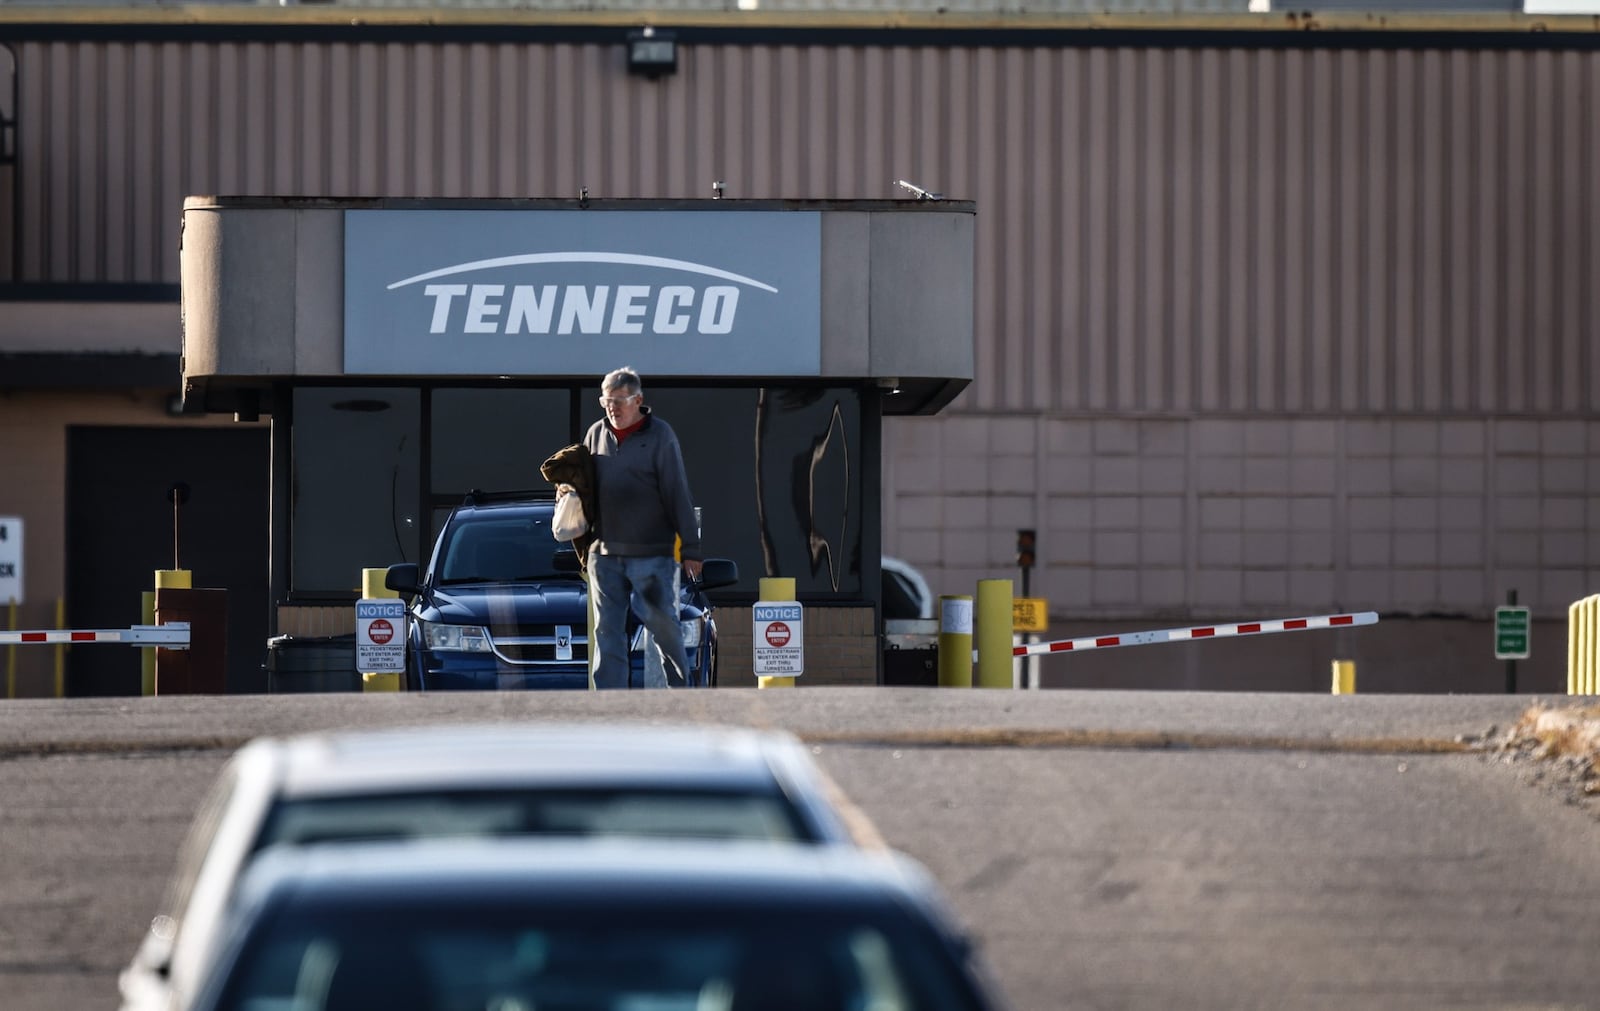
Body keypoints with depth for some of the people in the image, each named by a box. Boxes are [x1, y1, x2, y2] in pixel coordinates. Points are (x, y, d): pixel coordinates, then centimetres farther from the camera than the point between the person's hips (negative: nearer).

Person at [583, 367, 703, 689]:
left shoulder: (660, 436, -4)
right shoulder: (596, 434, 10)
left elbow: (678, 495, -5)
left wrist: (691, 549, -7)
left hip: (652, 553, -4)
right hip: (605, 554, 4)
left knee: (663, 624, -3)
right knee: (607, 630, 3)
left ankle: (680, 686, 13)